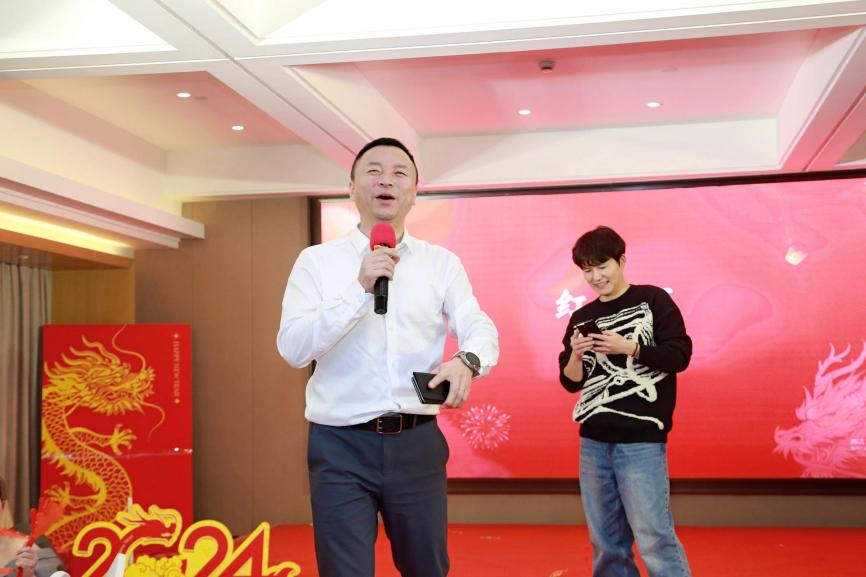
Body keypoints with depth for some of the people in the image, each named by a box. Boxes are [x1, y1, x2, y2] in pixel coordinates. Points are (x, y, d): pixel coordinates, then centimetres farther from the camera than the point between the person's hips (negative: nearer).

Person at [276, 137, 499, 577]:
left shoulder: (442, 263, 7)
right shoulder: (316, 261, 1)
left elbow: (481, 329, -2)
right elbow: (293, 348, -10)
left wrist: (466, 360, -26)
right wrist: (359, 289, -21)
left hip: (417, 442, 2)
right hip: (340, 445, -2)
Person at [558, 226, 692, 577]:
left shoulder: (653, 300, 1)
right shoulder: (581, 318, 12)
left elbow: (680, 356, -5)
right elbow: (571, 383, 13)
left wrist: (630, 348, -15)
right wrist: (576, 355, -7)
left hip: (641, 440, -4)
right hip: (593, 441, 5)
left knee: (653, 537, -9)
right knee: (606, 540, 8)